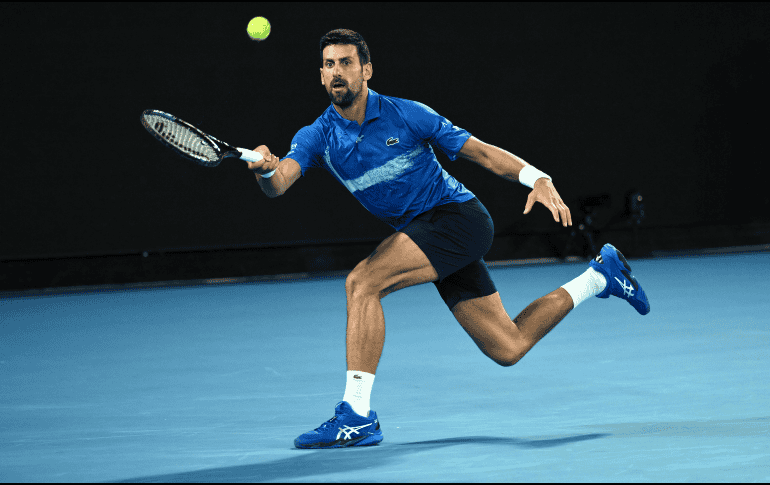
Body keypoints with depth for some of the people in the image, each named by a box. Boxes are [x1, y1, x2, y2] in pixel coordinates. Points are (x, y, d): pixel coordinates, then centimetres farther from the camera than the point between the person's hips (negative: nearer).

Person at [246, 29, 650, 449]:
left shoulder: (405, 115, -9)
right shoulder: (317, 137, 1)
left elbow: (479, 151, -3)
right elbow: (278, 183, -17)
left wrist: (538, 179, -16)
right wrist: (265, 170, -43)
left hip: (458, 215, -6)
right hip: (422, 232, 6)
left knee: (362, 282, -25)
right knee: (507, 347, 10)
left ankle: (356, 415, -23)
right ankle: (598, 276, 33)